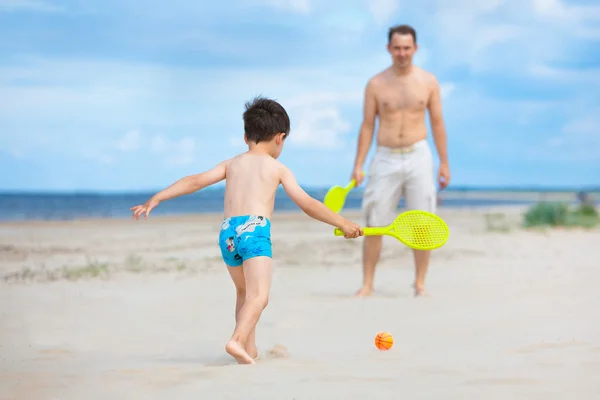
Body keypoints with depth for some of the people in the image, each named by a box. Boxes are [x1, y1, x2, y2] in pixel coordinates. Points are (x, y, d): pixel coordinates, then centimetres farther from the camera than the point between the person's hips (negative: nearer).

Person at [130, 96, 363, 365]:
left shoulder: (231, 164, 22)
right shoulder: (278, 168, 13)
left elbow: (195, 182, 13)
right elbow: (308, 204, 10)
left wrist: (156, 199, 14)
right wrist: (343, 223, 16)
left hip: (227, 232, 5)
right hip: (254, 229, -5)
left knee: (245, 292, 24)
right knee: (258, 295, -17)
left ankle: (249, 349, 25)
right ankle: (237, 340, -39)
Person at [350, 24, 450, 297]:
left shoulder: (428, 82, 4)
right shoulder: (376, 84, 2)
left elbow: (437, 123, 7)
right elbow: (367, 126, 4)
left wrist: (444, 162, 4)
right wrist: (358, 166, -2)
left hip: (418, 157, 0)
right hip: (385, 159, 0)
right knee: (374, 225, -1)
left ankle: (420, 284, 8)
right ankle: (367, 284, 6)